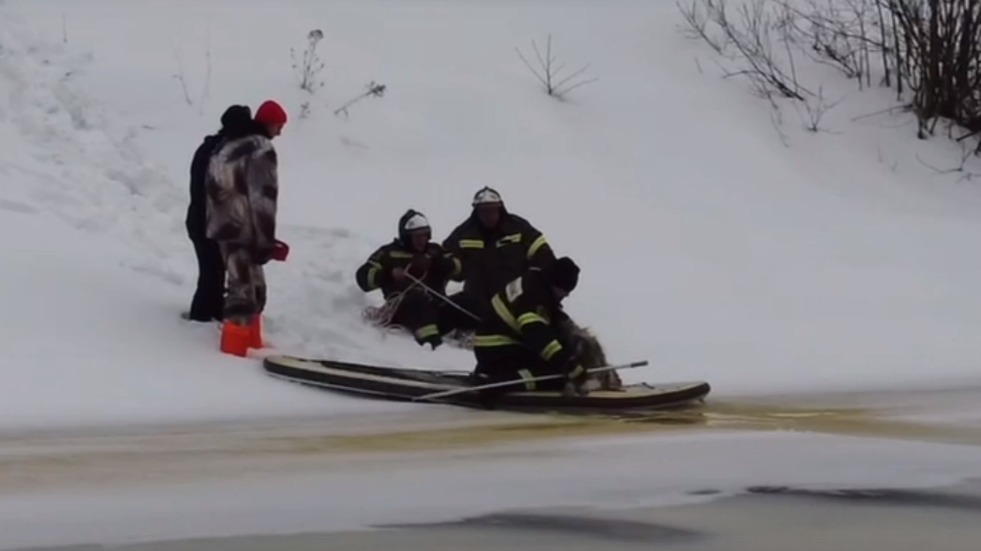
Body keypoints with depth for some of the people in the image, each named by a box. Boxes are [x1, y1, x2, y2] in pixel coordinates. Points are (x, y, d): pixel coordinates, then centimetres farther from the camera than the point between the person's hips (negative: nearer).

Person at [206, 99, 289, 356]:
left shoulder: (227, 146, 15)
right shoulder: (261, 150, -12)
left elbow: (215, 188, 19)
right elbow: (263, 198, -17)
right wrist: (266, 241, -13)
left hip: (224, 226, 9)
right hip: (243, 229, -9)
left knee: (249, 286, 17)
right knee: (246, 287, -7)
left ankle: (248, 341, 23)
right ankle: (236, 344, -8)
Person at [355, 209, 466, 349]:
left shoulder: (435, 251, 24)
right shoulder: (390, 253, 15)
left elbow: (460, 269, 11)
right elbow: (364, 277, 5)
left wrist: (436, 263, -6)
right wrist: (389, 274, -13)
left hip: (435, 309, 5)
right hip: (402, 306, -5)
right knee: (418, 299, -39)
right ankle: (430, 341, -59)